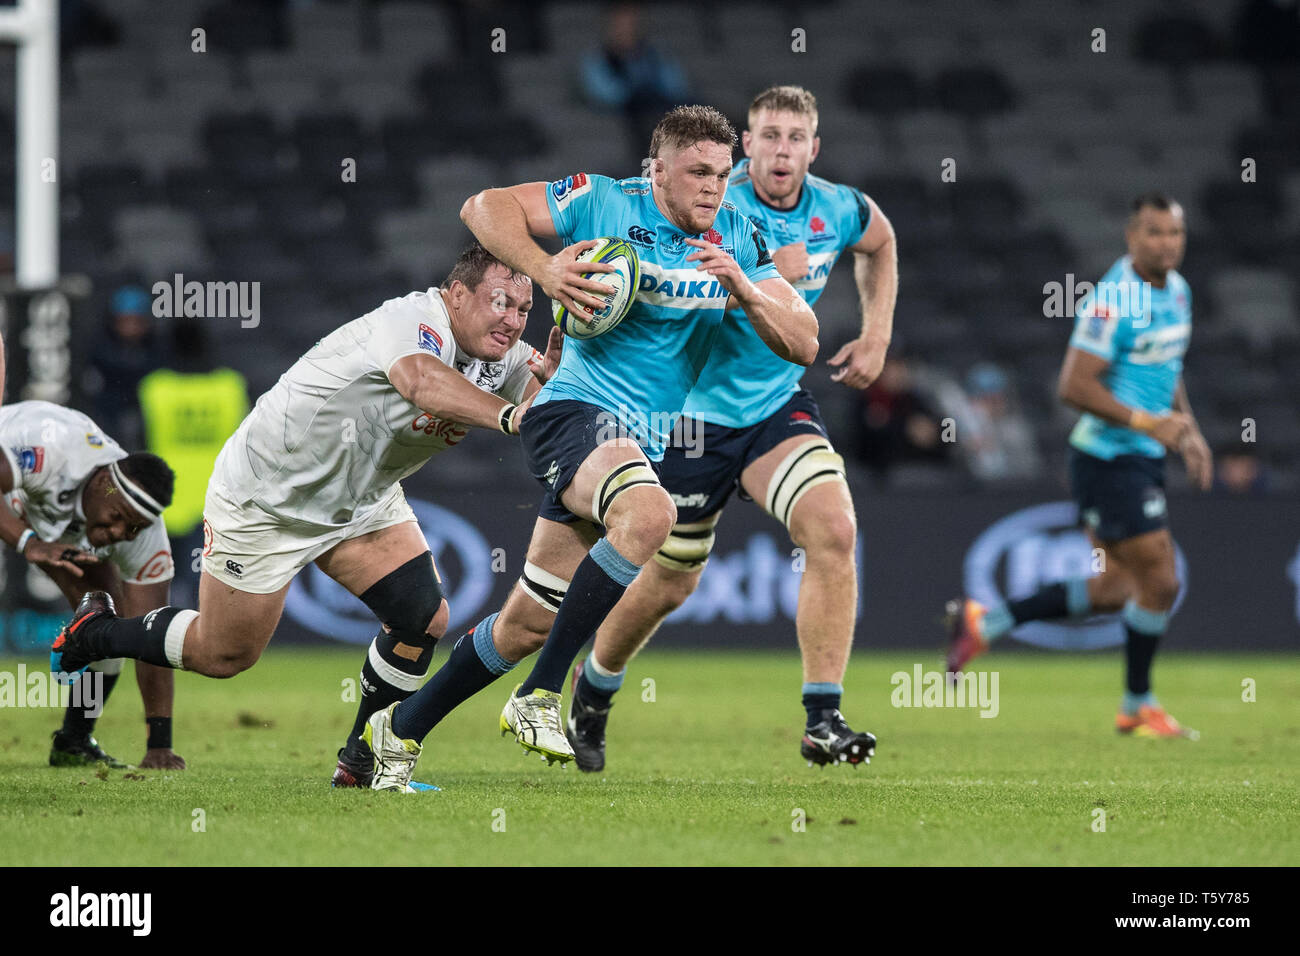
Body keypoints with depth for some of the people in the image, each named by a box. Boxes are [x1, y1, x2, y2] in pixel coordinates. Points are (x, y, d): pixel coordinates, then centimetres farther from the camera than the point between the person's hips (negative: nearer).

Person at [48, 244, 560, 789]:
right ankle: (94, 632, 33)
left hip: (362, 499, 7)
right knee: (222, 656, 6)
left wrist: (554, 372, -39)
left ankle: (361, 763, 10)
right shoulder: (412, 321, -34)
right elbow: (422, 381, -56)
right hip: (266, 496, -7)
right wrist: (507, 415, -71)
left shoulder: (501, 357, -9)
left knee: (423, 617, -9)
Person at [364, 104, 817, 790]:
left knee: (531, 622, 9)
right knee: (648, 512, -37)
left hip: (641, 441, 6)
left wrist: (743, 291, -17)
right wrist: (544, 269, -19)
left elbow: (802, 346, 1)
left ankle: (403, 728, 28)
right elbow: (483, 207, -4)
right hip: (576, 410, -6)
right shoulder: (603, 203, -7)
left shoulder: (737, 238, 6)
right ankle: (537, 699, -30)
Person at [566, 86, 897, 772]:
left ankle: (823, 721, -18)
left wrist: (875, 336, 12)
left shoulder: (837, 210, -3)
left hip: (779, 405, 4)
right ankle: (591, 692, 37)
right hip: (696, 411, -4)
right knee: (670, 582, 8)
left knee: (834, 530, -21)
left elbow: (879, 243, 21)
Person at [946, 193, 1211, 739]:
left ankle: (984, 624, 21)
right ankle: (1138, 706, 13)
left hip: (1142, 458, 9)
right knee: (1159, 581, -6)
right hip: (1109, 460, -9)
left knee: (1113, 590, 12)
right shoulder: (1114, 300, -19)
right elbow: (1074, 386, -22)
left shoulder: (1176, 290, 10)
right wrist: (1149, 423, -22)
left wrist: (1187, 430, 12)